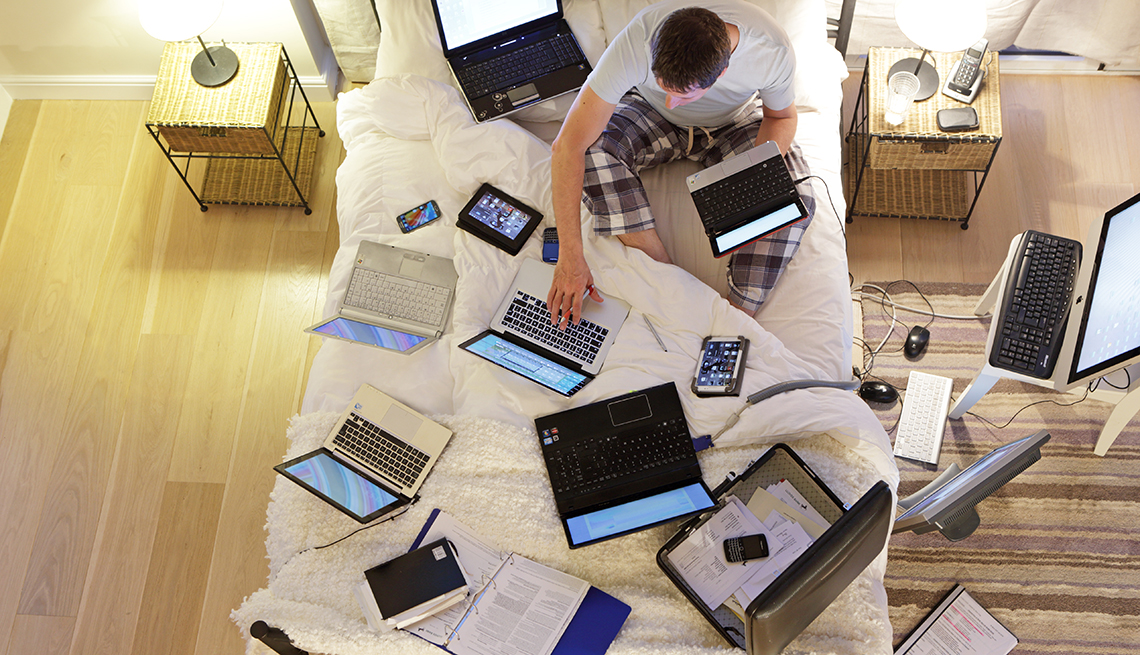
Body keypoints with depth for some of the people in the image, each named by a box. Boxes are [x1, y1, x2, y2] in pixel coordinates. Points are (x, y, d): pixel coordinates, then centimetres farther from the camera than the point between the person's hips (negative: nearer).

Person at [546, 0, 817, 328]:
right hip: (651, 117, 0)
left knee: (795, 200, -26)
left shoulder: (772, 50, -33)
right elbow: (568, 145, -39)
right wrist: (570, 260, -42)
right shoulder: (637, 42, -39)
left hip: (731, 124, 1)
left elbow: (782, 116, -9)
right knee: (594, 148, -34)